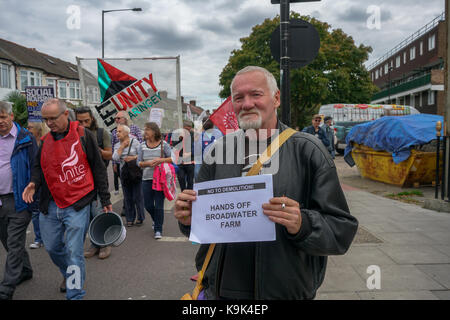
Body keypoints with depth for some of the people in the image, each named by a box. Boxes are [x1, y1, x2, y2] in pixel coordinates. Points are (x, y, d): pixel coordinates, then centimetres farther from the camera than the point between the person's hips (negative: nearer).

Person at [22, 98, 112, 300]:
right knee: (52, 247, 19)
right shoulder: (45, 140, 7)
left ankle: (75, 295, 12)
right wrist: (33, 182, -4)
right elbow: (38, 166, 20)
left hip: (77, 206, -5)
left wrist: (105, 200, -3)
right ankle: (69, 274, 46)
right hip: (50, 206, 6)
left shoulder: (83, 136, -7)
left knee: (74, 253, -2)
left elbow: (98, 169, -4)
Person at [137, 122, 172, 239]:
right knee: (148, 205, 10)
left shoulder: (163, 144, -4)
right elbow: (139, 163, 6)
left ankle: (158, 229, 10)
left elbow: (173, 158, -3)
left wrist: (161, 160, -17)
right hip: (147, 179, 4)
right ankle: (157, 221, 40)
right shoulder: (142, 146, 6)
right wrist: (148, 163, -13)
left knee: (159, 206, -3)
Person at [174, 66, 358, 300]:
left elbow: (342, 229, -10)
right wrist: (189, 219, -11)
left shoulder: (308, 151, -9)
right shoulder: (219, 150, 0)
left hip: (287, 291, -2)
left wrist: (302, 224, -27)